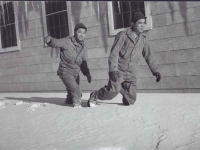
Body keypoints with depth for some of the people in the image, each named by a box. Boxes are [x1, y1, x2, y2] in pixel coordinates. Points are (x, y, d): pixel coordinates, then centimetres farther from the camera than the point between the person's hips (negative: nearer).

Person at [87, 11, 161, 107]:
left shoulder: (143, 40, 10)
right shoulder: (123, 35, -5)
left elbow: (149, 56, 19)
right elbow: (114, 53, -11)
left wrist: (155, 71, 11)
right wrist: (113, 70, -21)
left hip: (131, 74, 5)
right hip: (118, 70, -5)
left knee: (130, 100, -1)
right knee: (113, 91, -26)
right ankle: (94, 96, 2)